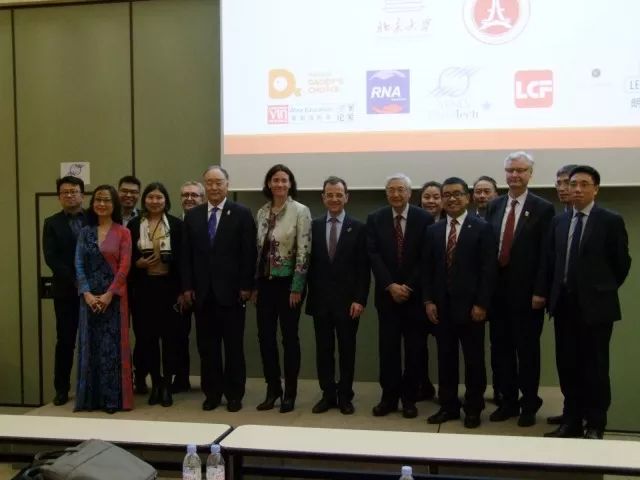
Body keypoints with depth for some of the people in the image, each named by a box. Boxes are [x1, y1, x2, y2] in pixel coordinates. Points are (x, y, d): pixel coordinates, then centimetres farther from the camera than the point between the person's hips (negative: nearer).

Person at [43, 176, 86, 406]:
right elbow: (51, 257, -3)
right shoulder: (52, 223, 6)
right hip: (65, 290, 0)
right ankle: (62, 388, 13)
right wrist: (74, 280, -13)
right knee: (65, 341, 4)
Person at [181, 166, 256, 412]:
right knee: (207, 346, 8)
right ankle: (212, 392, 20)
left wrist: (246, 286, -8)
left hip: (231, 291, -3)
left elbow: (249, 253, -4)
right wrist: (187, 286, 2)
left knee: (234, 346, 6)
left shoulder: (242, 214, -2)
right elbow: (186, 254, 8)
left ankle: (234, 394, 17)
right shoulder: (192, 215, 9)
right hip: (202, 292, 3)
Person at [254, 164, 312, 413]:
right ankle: (272, 389, 20)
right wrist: (255, 285, 9)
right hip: (265, 281, 5)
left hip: (288, 281, -5)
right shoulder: (262, 213, 8)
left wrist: (296, 287, -14)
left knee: (289, 336, 3)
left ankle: (290, 393, 15)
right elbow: (258, 249, 12)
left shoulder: (300, 211, -8)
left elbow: (304, 251, -11)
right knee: (265, 336, 6)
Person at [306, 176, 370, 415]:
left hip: (347, 300, -2)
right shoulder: (313, 226, 5)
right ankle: (328, 394, 21)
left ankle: (345, 396, 20)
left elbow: (363, 269, -4)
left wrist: (360, 299, -10)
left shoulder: (358, 228, -1)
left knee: (347, 350, 8)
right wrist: (310, 293, -1)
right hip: (320, 300, 2)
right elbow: (309, 263, 5)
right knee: (323, 350, 9)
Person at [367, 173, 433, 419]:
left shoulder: (425, 218, -2)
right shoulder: (375, 219, 3)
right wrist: (390, 285, -13)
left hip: (416, 293, -1)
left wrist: (409, 286, -12)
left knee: (415, 349, 5)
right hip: (387, 294, 1)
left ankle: (409, 398, 17)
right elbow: (373, 255, -3)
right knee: (388, 348, 4)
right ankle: (389, 396, 14)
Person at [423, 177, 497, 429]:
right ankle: (448, 406, 21)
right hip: (441, 305, 4)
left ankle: (473, 408, 20)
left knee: (474, 359, 6)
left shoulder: (482, 228, -4)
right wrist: (428, 300, 1)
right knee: (445, 358, 10)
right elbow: (427, 268, 9)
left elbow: (488, 269, -8)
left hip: (470, 305, -4)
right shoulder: (433, 230, 10)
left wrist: (481, 304, -13)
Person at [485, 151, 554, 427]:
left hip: (526, 291, -4)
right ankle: (508, 402, 22)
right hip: (497, 289, 4)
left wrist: (540, 291, -13)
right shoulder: (494, 206, 10)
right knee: (500, 348, 9)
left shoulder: (543, 209, -4)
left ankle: (529, 404, 22)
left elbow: (546, 254, -8)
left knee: (527, 349, 7)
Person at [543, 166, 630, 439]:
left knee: (595, 367, 4)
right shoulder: (559, 221, 9)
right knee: (567, 366, 10)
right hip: (564, 304, 5)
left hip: (595, 305, -4)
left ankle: (595, 425, 17)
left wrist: (604, 290, 5)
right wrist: (553, 294, 8)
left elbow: (622, 263, -1)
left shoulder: (611, 221, -5)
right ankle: (571, 421, 22)